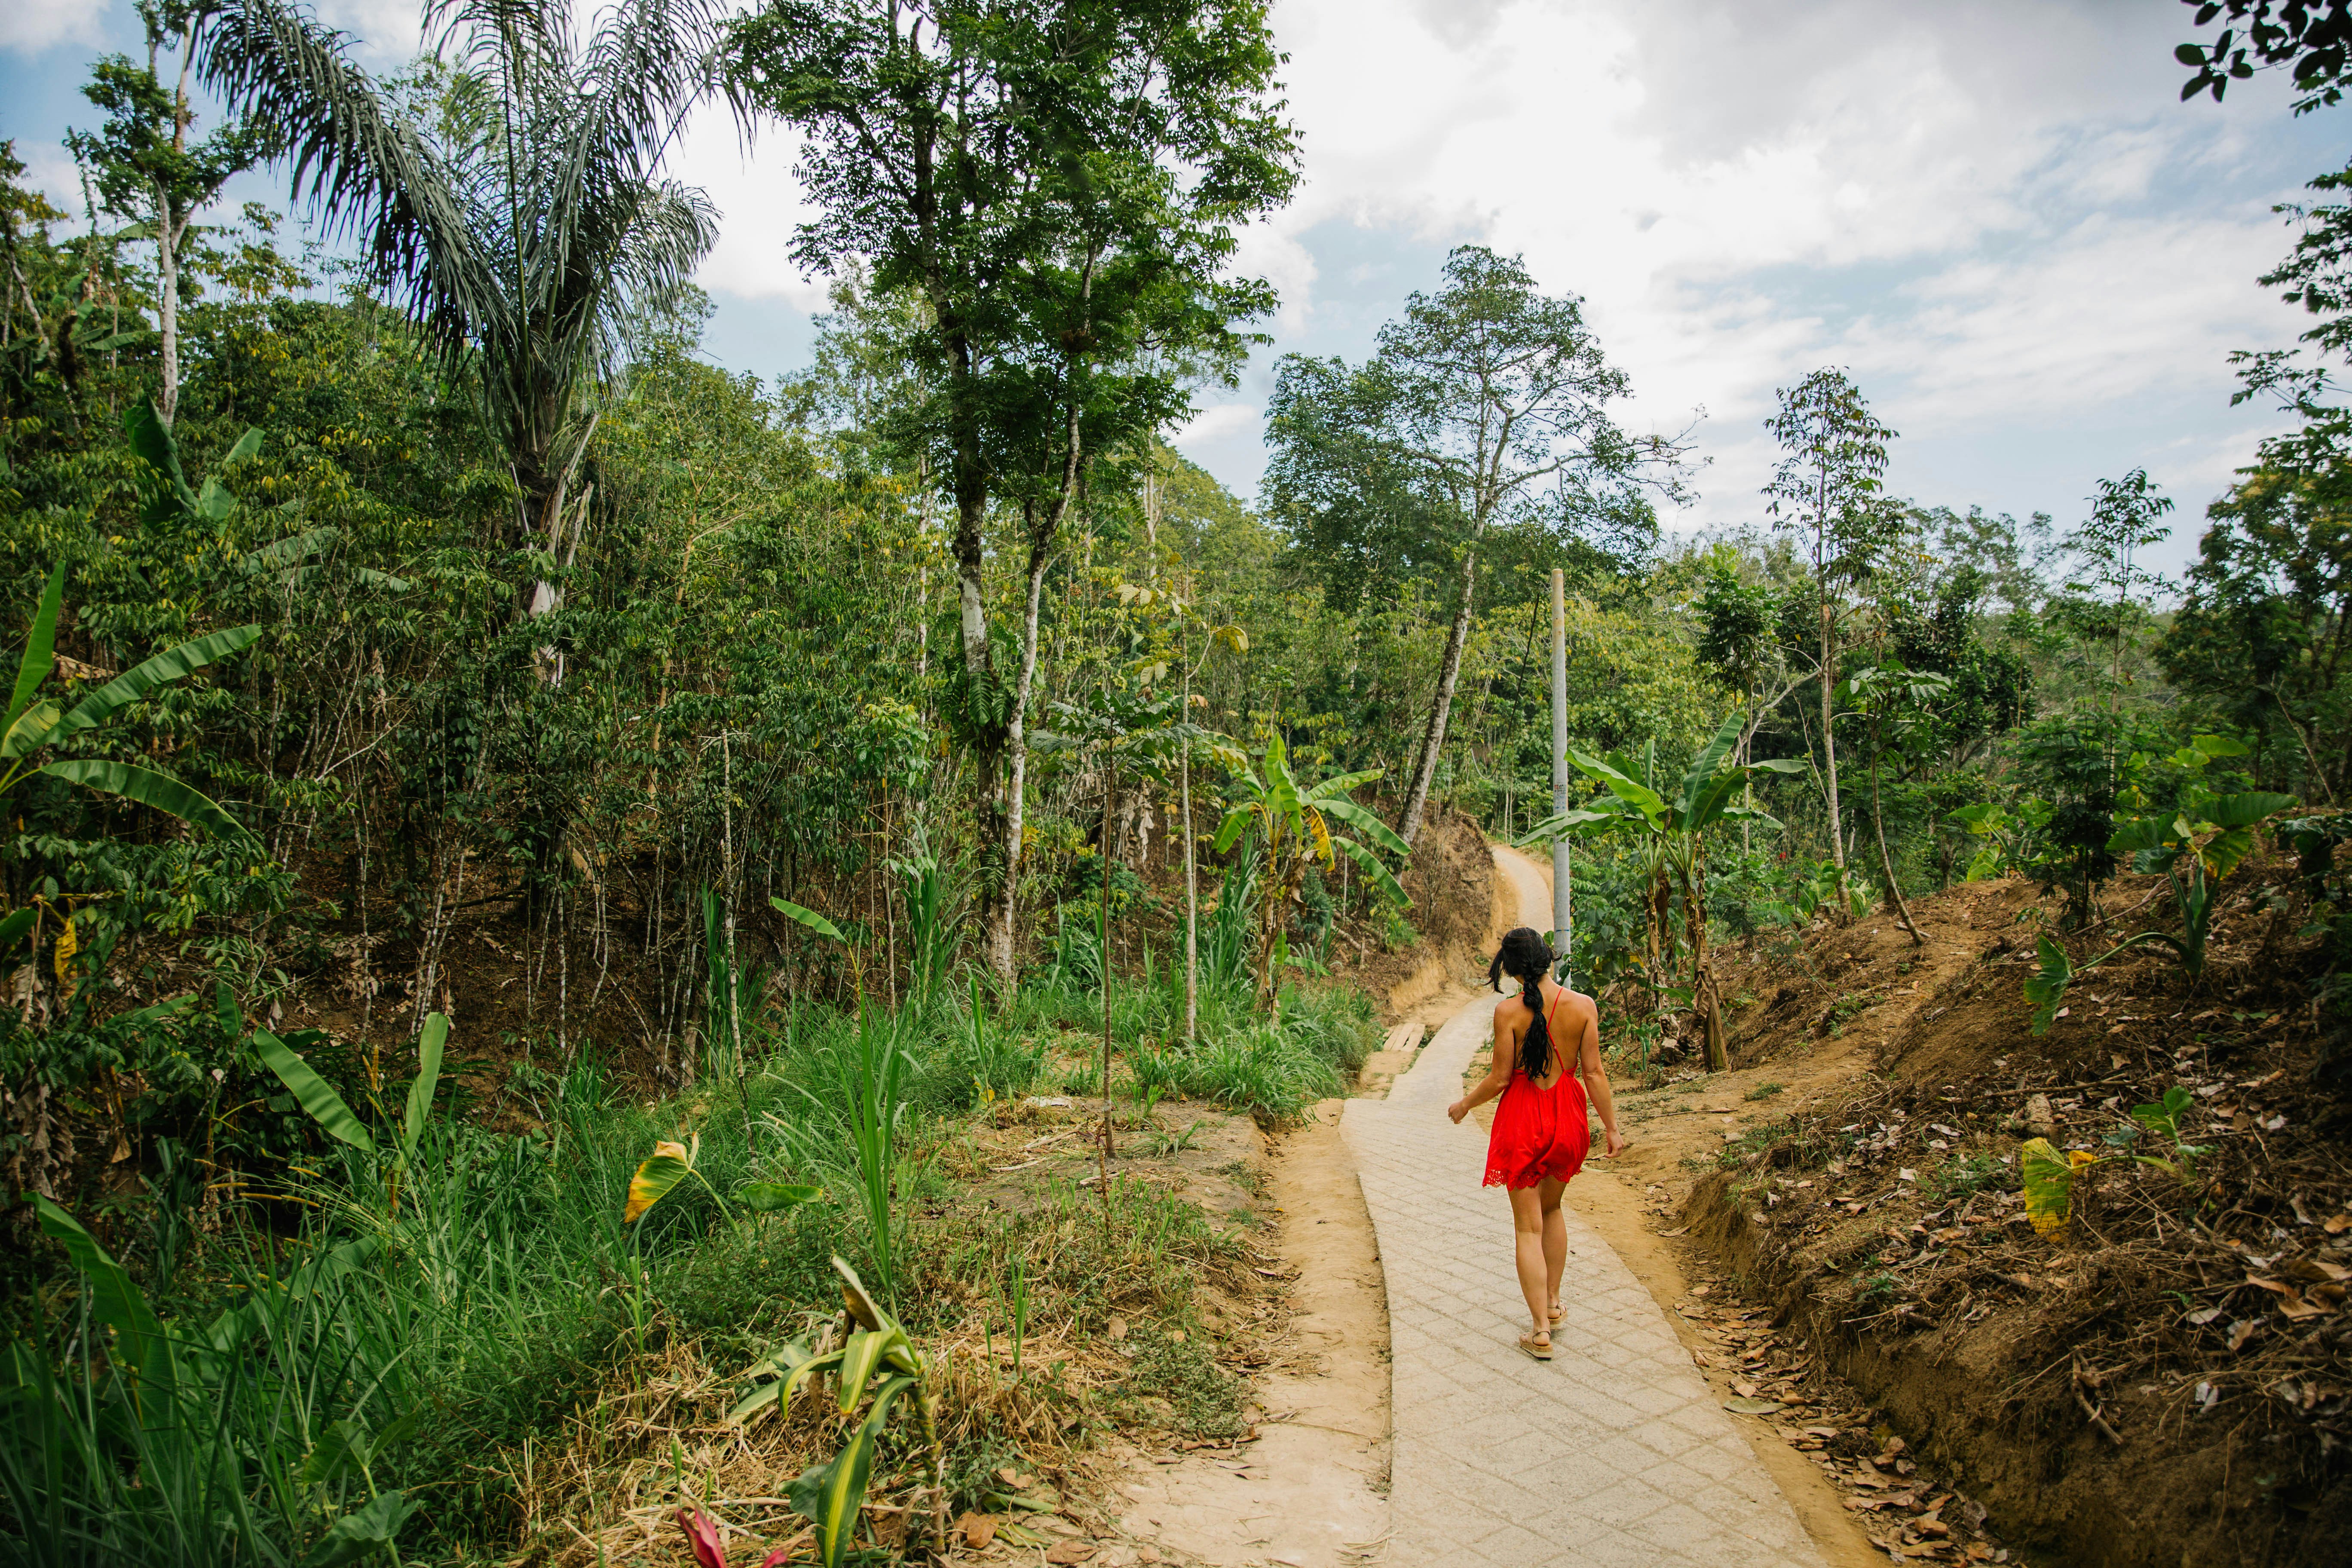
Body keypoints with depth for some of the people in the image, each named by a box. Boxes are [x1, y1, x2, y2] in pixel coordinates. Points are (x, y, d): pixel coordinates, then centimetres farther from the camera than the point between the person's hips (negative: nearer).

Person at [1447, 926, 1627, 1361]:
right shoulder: (1583, 1006, -9)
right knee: (1552, 1209, 27)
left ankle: (1540, 1332, 8)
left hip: (1523, 1116, -3)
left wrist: (1463, 1105, 7)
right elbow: (1594, 1072, -5)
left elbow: (1499, 1079, -10)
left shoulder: (1508, 1011, -16)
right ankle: (1552, 1303, 35)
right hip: (1567, 1115, 3)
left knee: (1529, 1228, 7)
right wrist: (1612, 1127, 6)